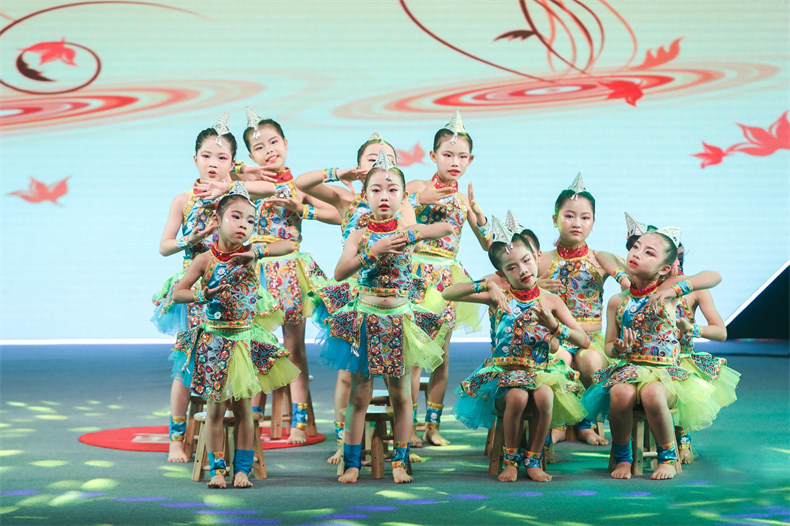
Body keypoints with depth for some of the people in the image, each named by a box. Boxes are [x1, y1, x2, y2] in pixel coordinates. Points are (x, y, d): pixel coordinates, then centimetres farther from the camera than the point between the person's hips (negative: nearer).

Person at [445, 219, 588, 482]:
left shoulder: (550, 301, 5)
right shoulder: (499, 296, 2)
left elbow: (584, 340, 0)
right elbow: (447, 294, -8)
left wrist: (554, 326, -18)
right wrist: (485, 285, -21)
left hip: (538, 370, 1)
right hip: (502, 371, -1)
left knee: (544, 396, -33)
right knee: (517, 396, -34)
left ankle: (533, 459, -9)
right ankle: (511, 460, -9)